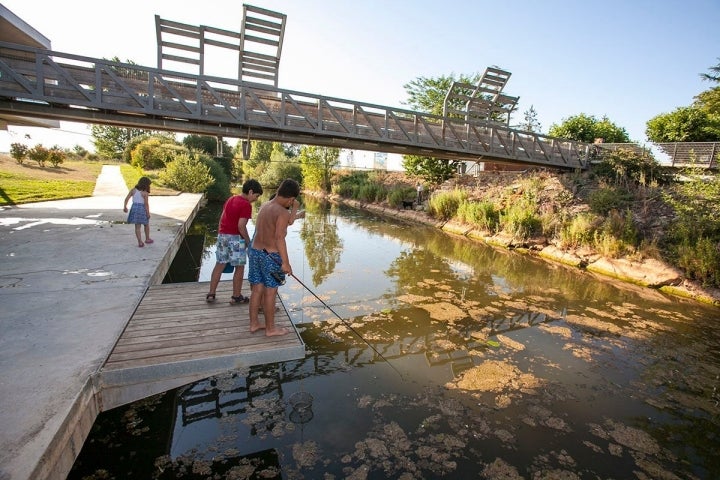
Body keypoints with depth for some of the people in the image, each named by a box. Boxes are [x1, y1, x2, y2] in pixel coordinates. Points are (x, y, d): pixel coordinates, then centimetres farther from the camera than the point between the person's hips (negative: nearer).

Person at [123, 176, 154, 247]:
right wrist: (148, 213, -11)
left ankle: (140, 242, 3)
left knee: (137, 226, 7)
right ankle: (147, 239, 30)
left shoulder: (133, 190, 3)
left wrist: (125, 206, 9)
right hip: (142, 209, -4)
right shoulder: (145, 193, -11)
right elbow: (146, 204, -15)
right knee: (146, 224, 18)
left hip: (134, 208, 4)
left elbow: (126, 198, 1)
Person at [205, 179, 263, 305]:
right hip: (235, 238, -8)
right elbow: (241, 226, -21)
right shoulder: (246, 205, -14)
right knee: (239, 267, 5)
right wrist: (248, 241, -9)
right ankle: (236, 297, 13)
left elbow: (222, 217, 16)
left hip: (222, 235, 8)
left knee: (219, 265, 15)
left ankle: (211, 294, 21)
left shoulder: (231, 199, 13)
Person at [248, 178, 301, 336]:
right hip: (271, 256, -8)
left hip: (255, 251, 8)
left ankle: (254, 324, 29)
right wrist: (285, 263, -26)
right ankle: (270, 329, 18)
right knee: (270, 293, 4)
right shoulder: (282, 212, -18)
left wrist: (294, 209, 14)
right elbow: (279, 238, -27)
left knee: (256, 289, 16)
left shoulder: (264, 206, 10)